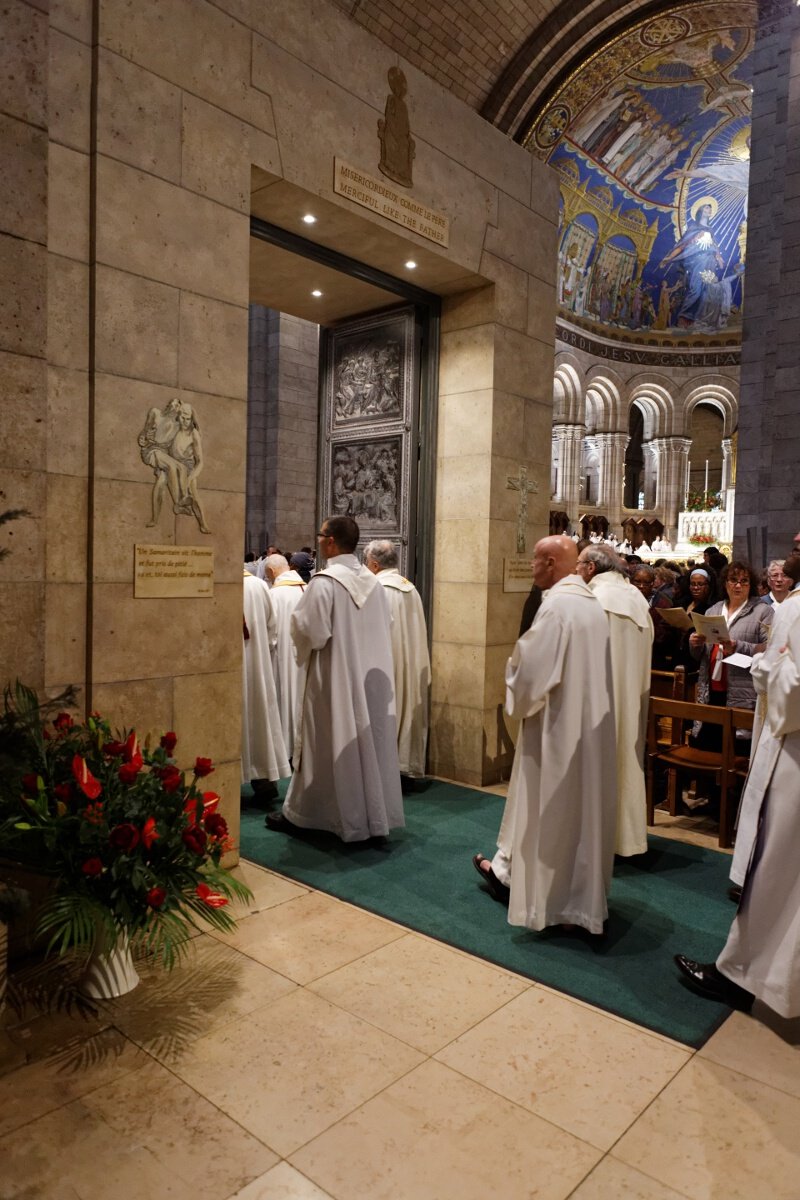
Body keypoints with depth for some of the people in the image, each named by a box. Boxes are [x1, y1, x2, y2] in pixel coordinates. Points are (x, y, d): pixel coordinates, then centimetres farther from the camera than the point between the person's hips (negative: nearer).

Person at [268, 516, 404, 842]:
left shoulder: (324, 582, -16)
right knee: (368, 740, 12)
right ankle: (374, 812, 21)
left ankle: (299, 814, 19)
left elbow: (311, 632, -19)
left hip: (334, 676, -6)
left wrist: (297, 617, 1)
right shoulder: (373, 581, 5)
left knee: (328, 746, 3)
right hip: (370, 675, 6)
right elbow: (382, 630, 11)